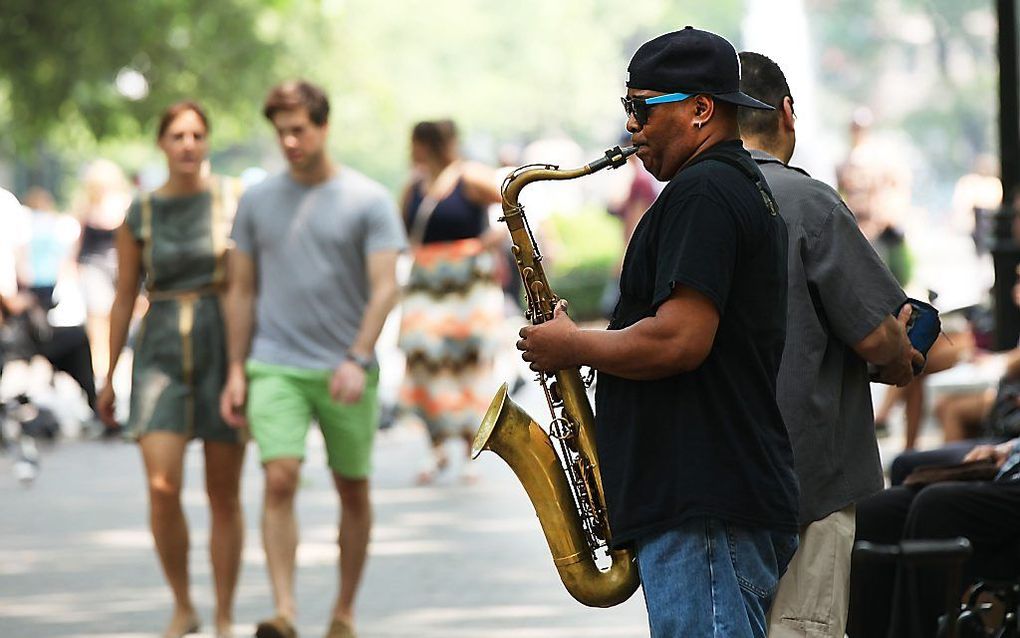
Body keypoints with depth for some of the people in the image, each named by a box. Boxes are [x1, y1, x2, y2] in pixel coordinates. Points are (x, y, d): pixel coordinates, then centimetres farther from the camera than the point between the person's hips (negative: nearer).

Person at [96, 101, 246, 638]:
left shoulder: (234, 201, -1)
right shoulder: (140, 215, 4)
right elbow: (124, 297, 9)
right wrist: (109, 376, 9)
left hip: (224, 350, -1)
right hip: (161, 352, 1)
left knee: (224, 495, 3)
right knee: (163, 488, -12)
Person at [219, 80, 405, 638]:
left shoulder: (368, 201, -1)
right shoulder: (257, 201, 8)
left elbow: (384, 288, -8)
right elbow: (241, 291, 13)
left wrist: (358, 359, -21)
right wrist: (236, 372, 8)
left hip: (346, 373, -1)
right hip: (275, 367, 1)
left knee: (353, 490, 7)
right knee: (280, 478, -16)